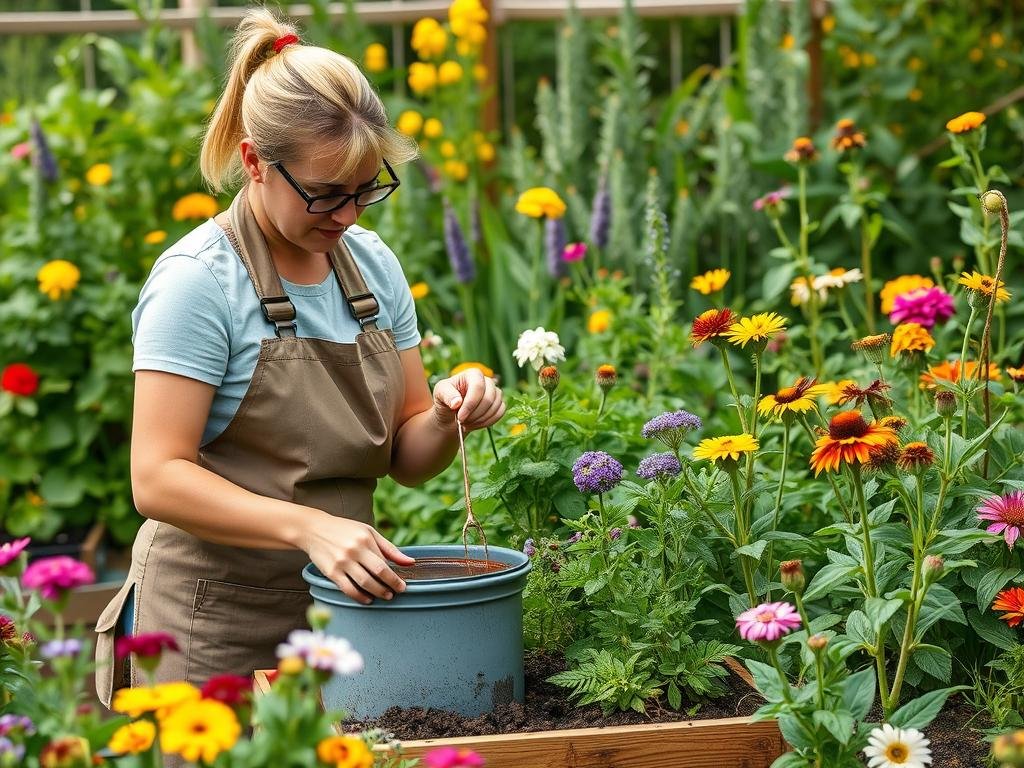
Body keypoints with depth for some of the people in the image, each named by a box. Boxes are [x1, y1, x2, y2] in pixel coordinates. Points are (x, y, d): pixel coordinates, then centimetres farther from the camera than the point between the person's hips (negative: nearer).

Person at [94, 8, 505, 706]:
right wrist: (311, 526, -32)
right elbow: (159, 479, -20)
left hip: (343, 610, 6)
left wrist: (445, 417, -13)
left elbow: (406, 458, 9)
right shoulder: (198, 281, -14)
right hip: (220, 634, -6)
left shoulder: (373, 263, 5)